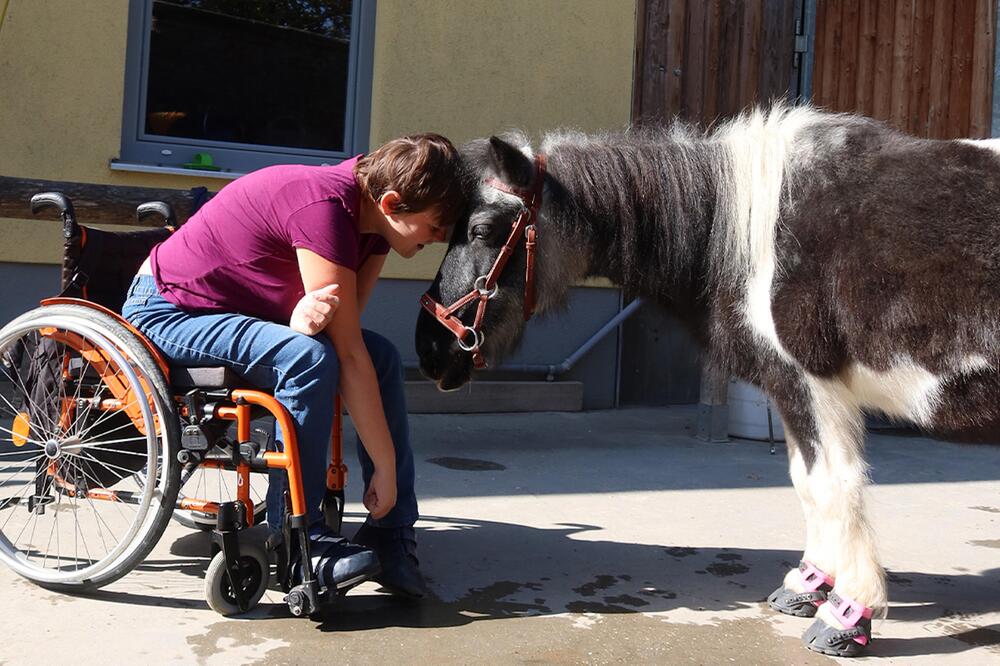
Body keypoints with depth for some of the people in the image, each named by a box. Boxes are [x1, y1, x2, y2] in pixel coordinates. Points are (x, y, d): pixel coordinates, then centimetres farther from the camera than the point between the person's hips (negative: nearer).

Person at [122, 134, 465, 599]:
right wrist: (386, 469, -25)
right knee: (310, 358, -32)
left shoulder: (373, 215, -4)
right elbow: (349, 356, -30)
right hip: (165, 311, -8)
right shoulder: (325, 206, -31)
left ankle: (391, 534, -3)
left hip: (242, 312, 9)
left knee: (382, 356, -6)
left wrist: (308, 319, -34)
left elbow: (345, 331, -10)